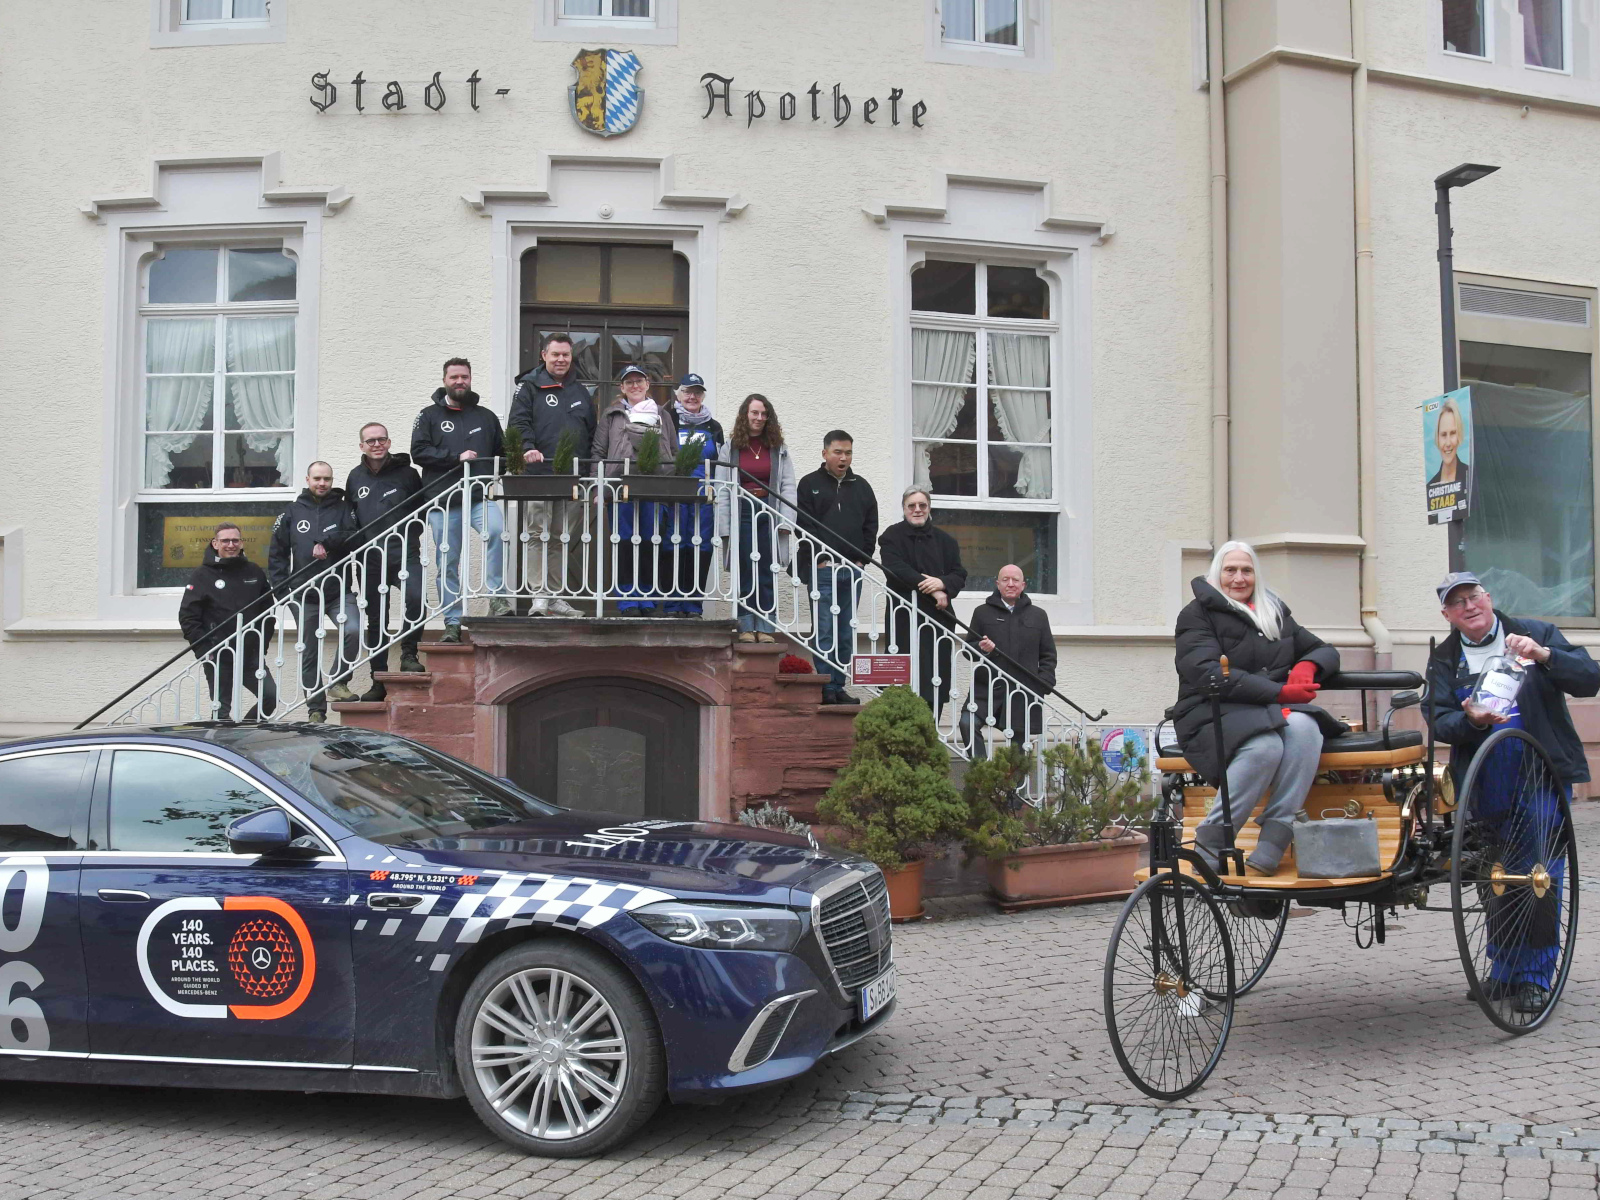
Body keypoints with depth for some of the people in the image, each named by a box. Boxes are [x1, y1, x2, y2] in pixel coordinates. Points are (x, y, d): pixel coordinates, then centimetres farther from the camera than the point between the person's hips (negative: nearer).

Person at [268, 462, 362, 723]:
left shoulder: (343, 510, 7)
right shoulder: (291, 514, 10)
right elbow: (277, 554, 10)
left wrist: (326, 543, -20)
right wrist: (282, 588, 1)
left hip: (339, 591, -1)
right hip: (305, 596, 1)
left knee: (353, 630, -27)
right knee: (309, 654, 6)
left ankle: (338, 681, -8)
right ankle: (316, 709, 14)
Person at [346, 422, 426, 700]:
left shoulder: (407, 473, 2)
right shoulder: (355, 477, 11)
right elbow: (349, 518, 20)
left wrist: (410, 533, -3)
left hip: (404, 555, -3)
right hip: (371, 559, 3)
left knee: (415, 597, -30)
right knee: (376, 621, 8)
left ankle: (408, 654, -9)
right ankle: (378, 682, 16)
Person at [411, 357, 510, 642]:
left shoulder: (486, 416, 18)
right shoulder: (429, 416, 10)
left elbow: (502, 453, 22)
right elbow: (419, 451, -3)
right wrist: (457, 457, -12)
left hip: (481, 496, 0)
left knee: (496, 530, -30)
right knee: (447, 563, 0)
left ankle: (497, 596, -26)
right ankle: (452, 623, 6)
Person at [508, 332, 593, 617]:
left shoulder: (580, 392, 20)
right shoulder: (530, 387, 7)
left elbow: (592, 432, 21)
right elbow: (518, 422, -4)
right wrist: (528, 448, -23)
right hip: (538, 473, -4)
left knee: (565, 538, 4)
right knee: (539, 535, -7)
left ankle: (556, 596, 9)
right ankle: (539, 595, -7)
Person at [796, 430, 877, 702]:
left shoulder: (861, 486, 16)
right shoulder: (810, 484, 3)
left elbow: (871, 526, 15)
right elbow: (805, 526, -5)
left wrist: (862, 559, 3)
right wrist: (821, 560, -11)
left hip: (853, 570, 5)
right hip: (822, 570, -5)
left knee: (846, 633, 6)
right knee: (825, 631, -8)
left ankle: (839, 686, 10)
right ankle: (826, 689, -6)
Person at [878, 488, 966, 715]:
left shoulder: (944, 540, 16)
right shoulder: (892, 537, 4)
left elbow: (960, 575, 9)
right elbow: (895, 569, -12)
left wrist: (943, 583, -14)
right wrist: (931, 589, -15)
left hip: (940, 617, 4)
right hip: (906, 618, -4)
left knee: (938, 681, 1)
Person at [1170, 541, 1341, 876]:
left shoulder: (1276, 613, 25)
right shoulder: (1198, 614, 5)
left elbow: (1326, 651, 23)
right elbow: (1209, 674, -11)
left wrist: (1308, 665, -3)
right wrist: (1279, 692, -17)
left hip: (1273, 712, 5)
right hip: (1214, 715, -5)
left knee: (1304, 728, -31)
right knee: (1265, 745, -37)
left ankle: (1267, 856, -35)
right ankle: (1207, 855, -28)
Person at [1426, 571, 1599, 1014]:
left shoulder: (1537, 633, 3)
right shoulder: (1444, 659, 8)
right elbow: (1439, 722, -1)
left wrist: (1544, 656, -21)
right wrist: (1471, 720, -22)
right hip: (1485, 787, 2)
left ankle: (1535, 977, 7)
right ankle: (1504, 972, 22)